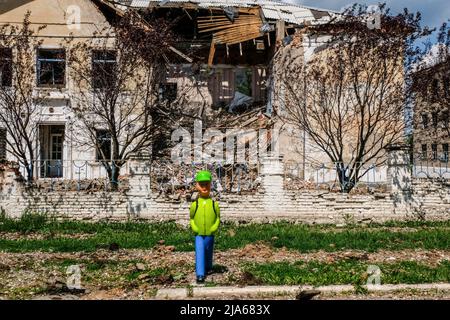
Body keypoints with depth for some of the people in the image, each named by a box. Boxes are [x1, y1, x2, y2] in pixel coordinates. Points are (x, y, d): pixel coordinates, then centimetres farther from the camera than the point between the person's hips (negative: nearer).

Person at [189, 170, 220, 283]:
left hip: (210, 234, 1)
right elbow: (191, 218, 6)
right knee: (199, 253, -8)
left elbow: (218, 218, 5)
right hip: (198, 234, -1)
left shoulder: (214, 204, -2)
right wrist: (194, 228, -6)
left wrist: (215, 227, -8)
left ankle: (208, 268, 39)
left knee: (208, 252, 17)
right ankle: (200, 274, -10)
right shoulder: (195, 204, -3)